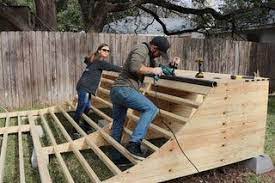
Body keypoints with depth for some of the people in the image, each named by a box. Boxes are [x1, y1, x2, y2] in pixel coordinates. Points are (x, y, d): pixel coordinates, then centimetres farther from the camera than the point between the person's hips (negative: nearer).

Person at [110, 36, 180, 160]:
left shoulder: (149, 56, 24)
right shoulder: (141, 49, -7)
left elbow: (158, 70, 30)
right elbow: (134, 67, -24)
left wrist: (170, 65, 14)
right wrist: (152, 70, -12)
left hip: (115, 91, 11)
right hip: (124, 89, -11)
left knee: (117, 125, 15)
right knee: (151, 109, -19)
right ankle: (134, 144, -24)